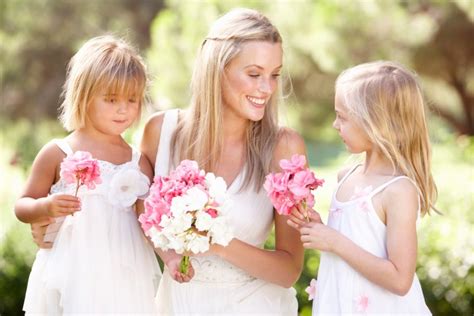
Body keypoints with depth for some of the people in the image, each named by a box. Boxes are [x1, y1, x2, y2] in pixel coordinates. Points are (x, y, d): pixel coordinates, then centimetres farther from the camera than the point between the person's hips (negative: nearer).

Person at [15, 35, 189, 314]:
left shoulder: (139, 162, 7)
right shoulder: (58, 154, 0)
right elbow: (23, 206, 6)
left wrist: (171, 254, -15)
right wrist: (45, 208, -16)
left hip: (123, 278, 2)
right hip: (71, 275, -2)